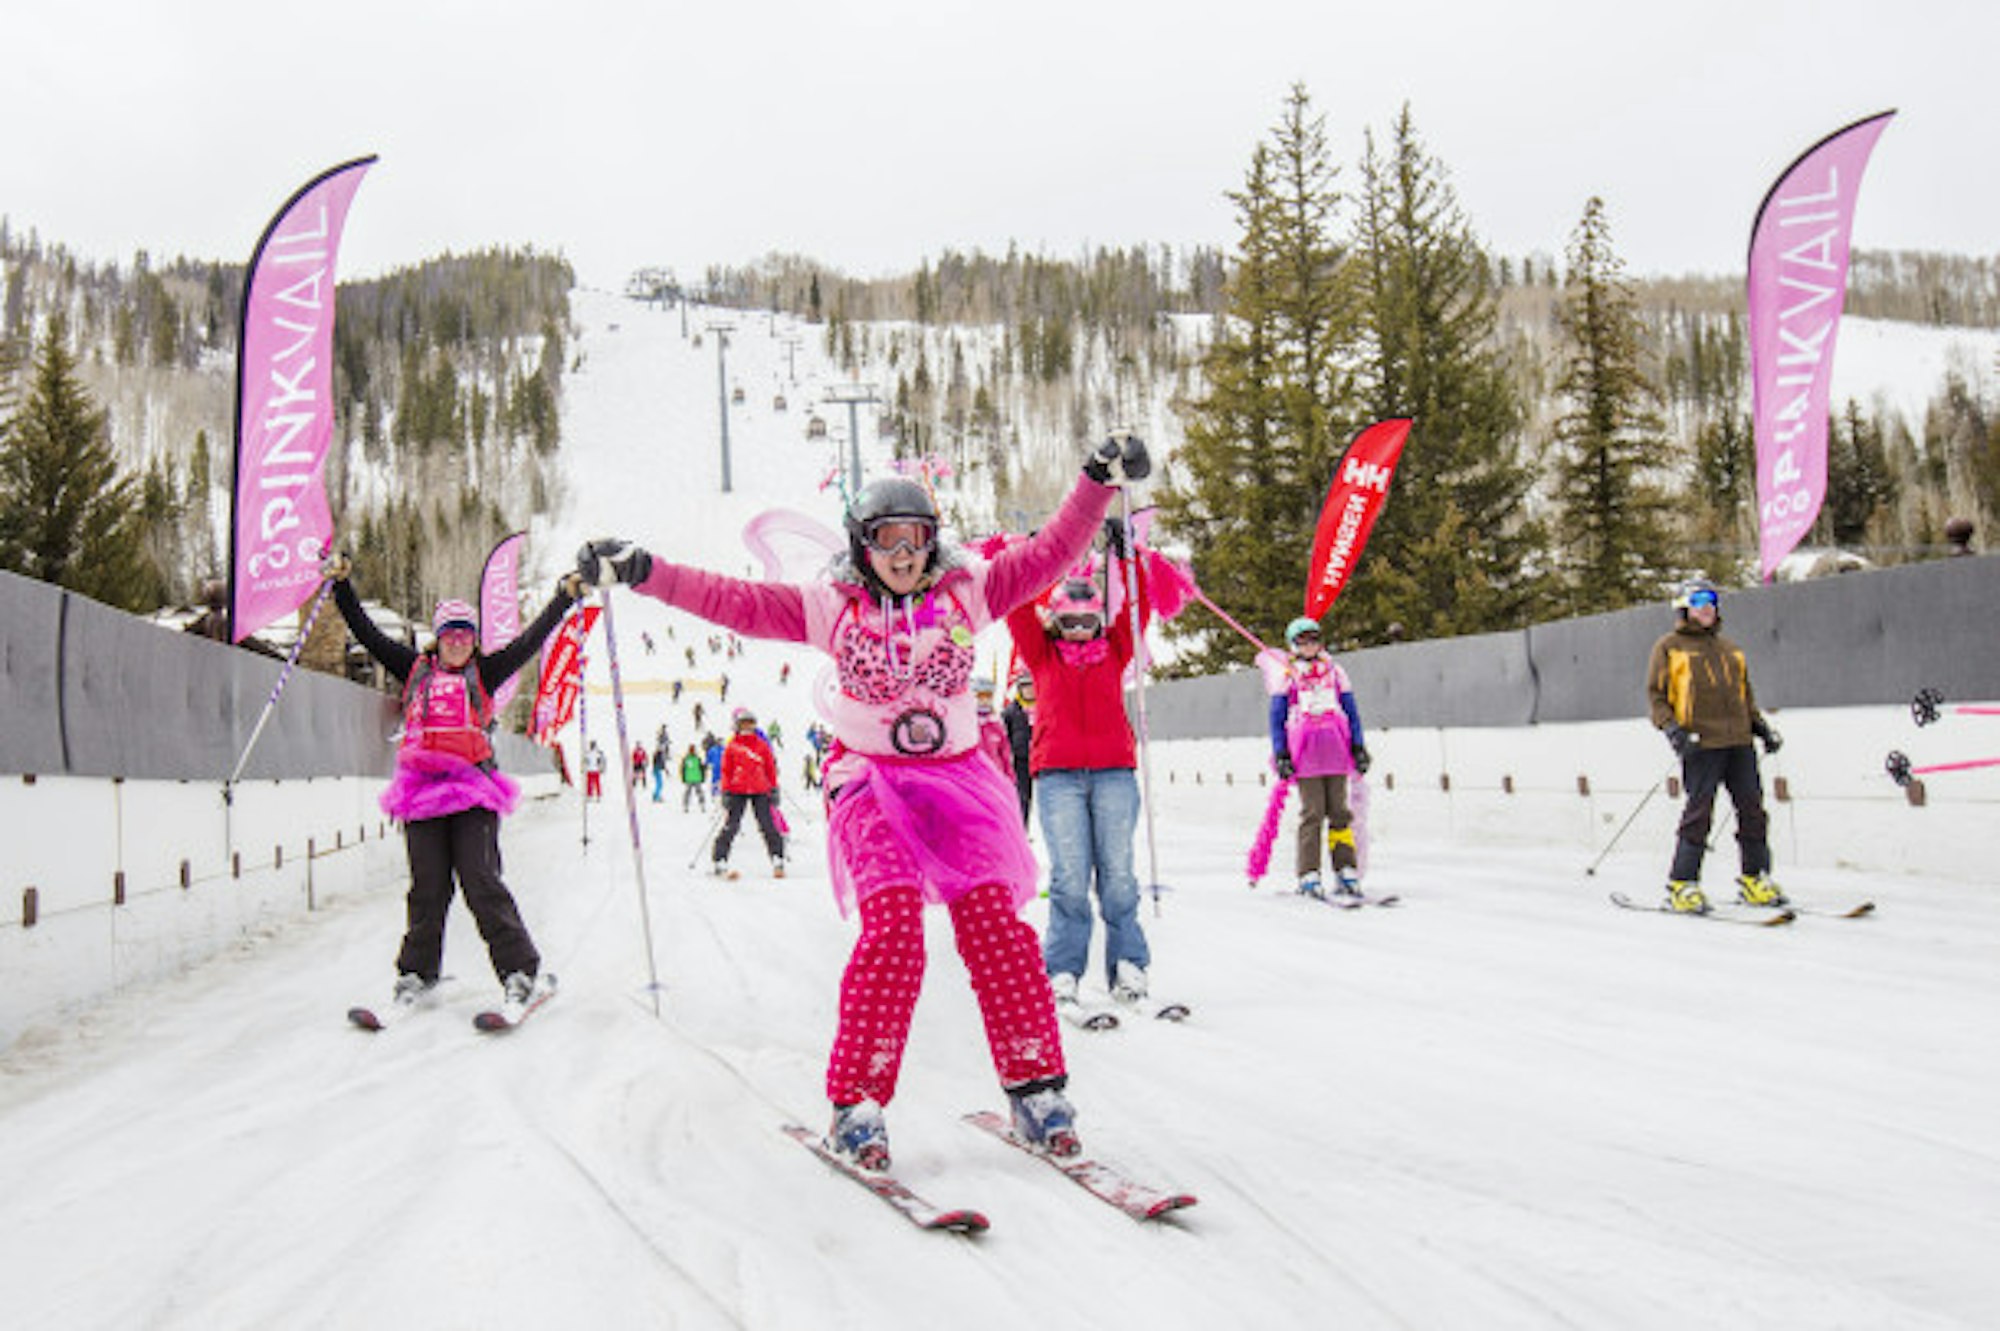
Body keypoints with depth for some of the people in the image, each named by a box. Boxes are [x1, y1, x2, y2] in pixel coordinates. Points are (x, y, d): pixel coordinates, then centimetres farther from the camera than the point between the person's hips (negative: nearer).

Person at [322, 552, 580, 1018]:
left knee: (481, 882, -10)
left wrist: (564, 597, 2)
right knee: (427, 886, 2)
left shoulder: (483, 674, 13)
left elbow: (530, 641, 8)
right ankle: (417, 972, 18)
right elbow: (368, 634, 19)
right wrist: (342, 586, 14)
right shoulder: (415, 670, 17)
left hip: (473, 791, -2)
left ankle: (524, 973, -8)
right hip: (422, 788, 2)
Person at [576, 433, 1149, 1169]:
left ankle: (1034, 1087, -4)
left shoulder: (967, 592, 4)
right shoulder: (831, 607, 2)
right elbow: (734, 601, -1)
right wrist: (642, 572, -7)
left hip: (960, 782, 2)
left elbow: (1051, 551, 4)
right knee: (893, 927, -20)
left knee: (995, 924, -13)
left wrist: (1099, 481, -4)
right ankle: (856, 1104, -11)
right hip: (870, 783, -2)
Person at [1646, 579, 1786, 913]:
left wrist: (1761, 726, 15)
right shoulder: (1669, 647, 8)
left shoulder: (1731, 650, 24)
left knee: (1752, 808, 2)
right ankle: (1681, 885, -5)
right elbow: (1655, 694, 3)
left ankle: (1754, 879, 12)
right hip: (1700, 742, -6)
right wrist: (1670, 728, -13)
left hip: (1739, 742, 6)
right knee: (1699, 811, -10)